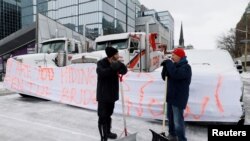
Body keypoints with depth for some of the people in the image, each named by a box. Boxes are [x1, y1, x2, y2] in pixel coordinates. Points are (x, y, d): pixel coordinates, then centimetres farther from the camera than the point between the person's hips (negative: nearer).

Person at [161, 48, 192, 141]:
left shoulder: (186, 67, -13)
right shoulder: (174, 65, 11)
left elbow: (176, 75, -32)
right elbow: (164, 77, 8)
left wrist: (169, 63, -21)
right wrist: (166, 66, -8)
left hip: (179, 98, -8)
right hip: (171, 96, 9)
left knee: (178, 120, -6)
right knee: (170, 117, 19)